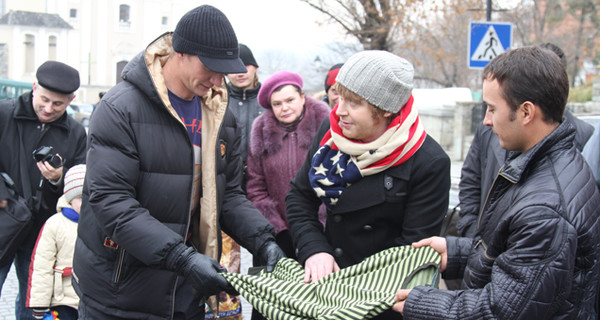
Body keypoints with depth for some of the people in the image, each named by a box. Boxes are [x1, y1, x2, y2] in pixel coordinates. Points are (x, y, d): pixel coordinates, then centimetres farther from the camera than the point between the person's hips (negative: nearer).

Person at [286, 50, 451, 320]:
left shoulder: (430, 163, -18)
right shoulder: (330, 131, -3)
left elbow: (415, 247, -16)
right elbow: (299, 196, 4)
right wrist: (314, 249, -12)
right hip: (326, 277, 4)